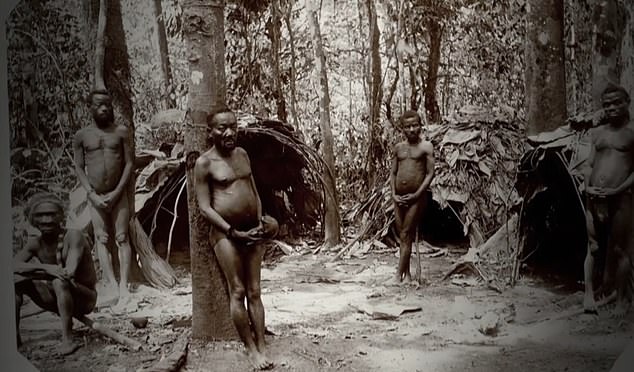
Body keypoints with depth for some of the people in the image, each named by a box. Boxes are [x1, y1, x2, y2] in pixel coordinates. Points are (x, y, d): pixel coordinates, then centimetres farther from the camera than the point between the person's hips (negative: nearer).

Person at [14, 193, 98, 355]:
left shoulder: (73, 236, -18)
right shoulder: (35, 242, -1)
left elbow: (69, 272, -31)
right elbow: (13, 265, -16)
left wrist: (33, 270, -21)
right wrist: (45, 267, -33)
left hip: (85, 298, -6)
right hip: (58, 299, 6)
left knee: (60, 282, -36)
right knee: (15, 279, -9)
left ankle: (67, 339, -28)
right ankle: (14, 335, -3)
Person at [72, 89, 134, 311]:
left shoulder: (121, 132, 1)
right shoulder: (81, 136, 2)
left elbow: (129, 163, -2)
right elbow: (79, 167, 2)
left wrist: (117, 192, -11)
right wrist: (92, 194, -10)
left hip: (118, 194, -1)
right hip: (96, 196, 1)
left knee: (122, 238, -4)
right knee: (101, 239, -2)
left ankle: (124, 286, -5)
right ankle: (114, 288, -2)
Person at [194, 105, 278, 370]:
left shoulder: (242, 154, 11)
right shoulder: (204, 163, -8)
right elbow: (204, 207, -11)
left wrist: (260, 222, 3)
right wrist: (234, 232, -15)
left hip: (252, 229, 5)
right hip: (226, 231, -5)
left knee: (254, 292, 6)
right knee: (238, 292, -3)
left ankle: (262, 348, 10)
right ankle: (251, 349, 7)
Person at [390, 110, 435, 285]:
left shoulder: (426, 146, -1)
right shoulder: (398, 147, 11)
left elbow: (430, 173, -6)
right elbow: (393, 173, 13)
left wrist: (416, 194, -13)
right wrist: (394, 194, 0)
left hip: (416, 197, -5)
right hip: (399, 197, 5)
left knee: (406, 235, -6)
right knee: (402, 236, 8)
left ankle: (399, 275, -5)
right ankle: (407, 274, 16)